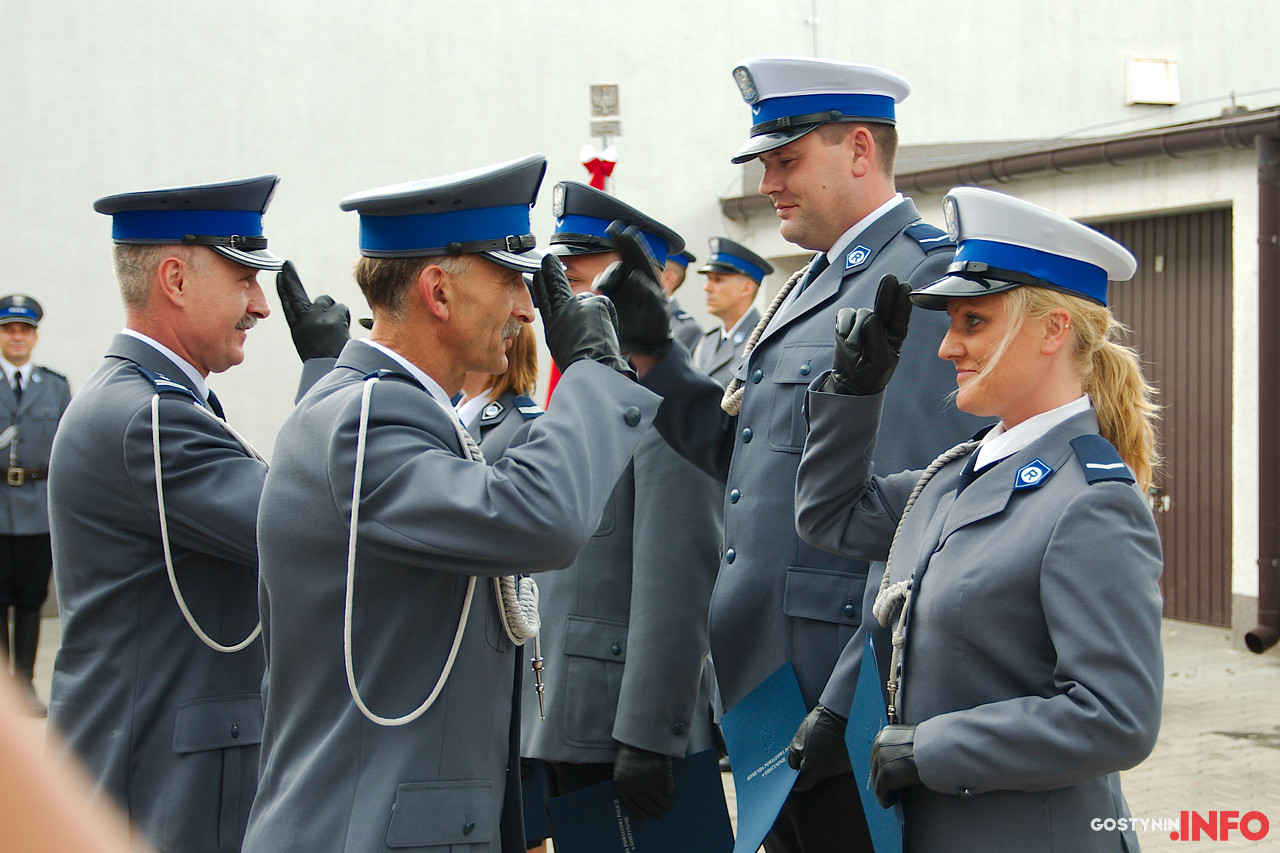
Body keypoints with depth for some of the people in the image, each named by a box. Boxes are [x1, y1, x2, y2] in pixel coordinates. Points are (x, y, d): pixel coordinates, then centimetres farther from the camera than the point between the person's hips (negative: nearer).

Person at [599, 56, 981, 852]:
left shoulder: (927, 275, -13)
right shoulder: (817, 282, 19)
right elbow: (751, 453, 18)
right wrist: (652, 355, 10)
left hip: (839, 672, -9)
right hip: (772, 677, 9)